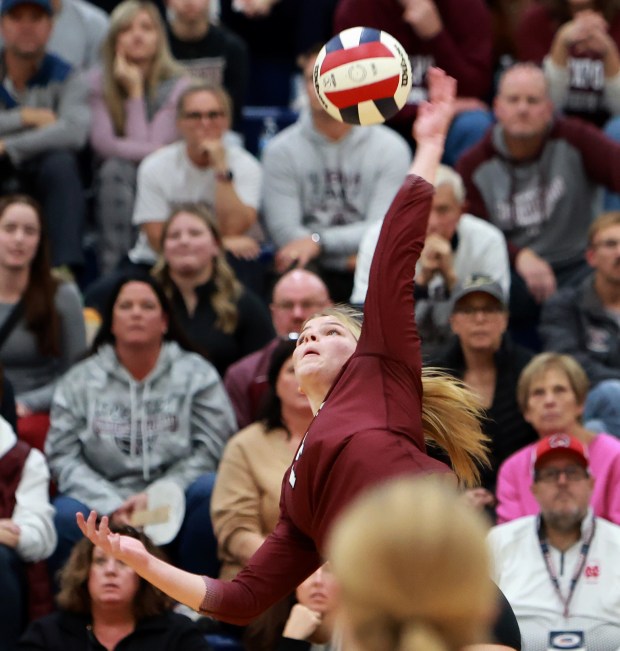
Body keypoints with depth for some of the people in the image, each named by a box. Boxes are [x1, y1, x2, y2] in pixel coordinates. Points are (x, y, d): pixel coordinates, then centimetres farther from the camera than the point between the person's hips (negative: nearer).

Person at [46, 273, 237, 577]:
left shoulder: (197, 374, 9)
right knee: (65, 516, -32)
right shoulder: (79, 381, 10)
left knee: (213, 491, -31)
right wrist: (112, 505, -14)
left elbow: (210, 449, -2)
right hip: (103, 510, 0)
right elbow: (63, 456, 1)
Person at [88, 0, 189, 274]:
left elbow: (153, 146, -16)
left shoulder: (177, 85, -7)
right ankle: (113, 270, -39)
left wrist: (135, 91, -13)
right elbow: (102, 143, -14)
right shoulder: (98, 82, -2)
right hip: (114, 188, 1)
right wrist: (151, 151, -22)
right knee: (115, 169, -32)